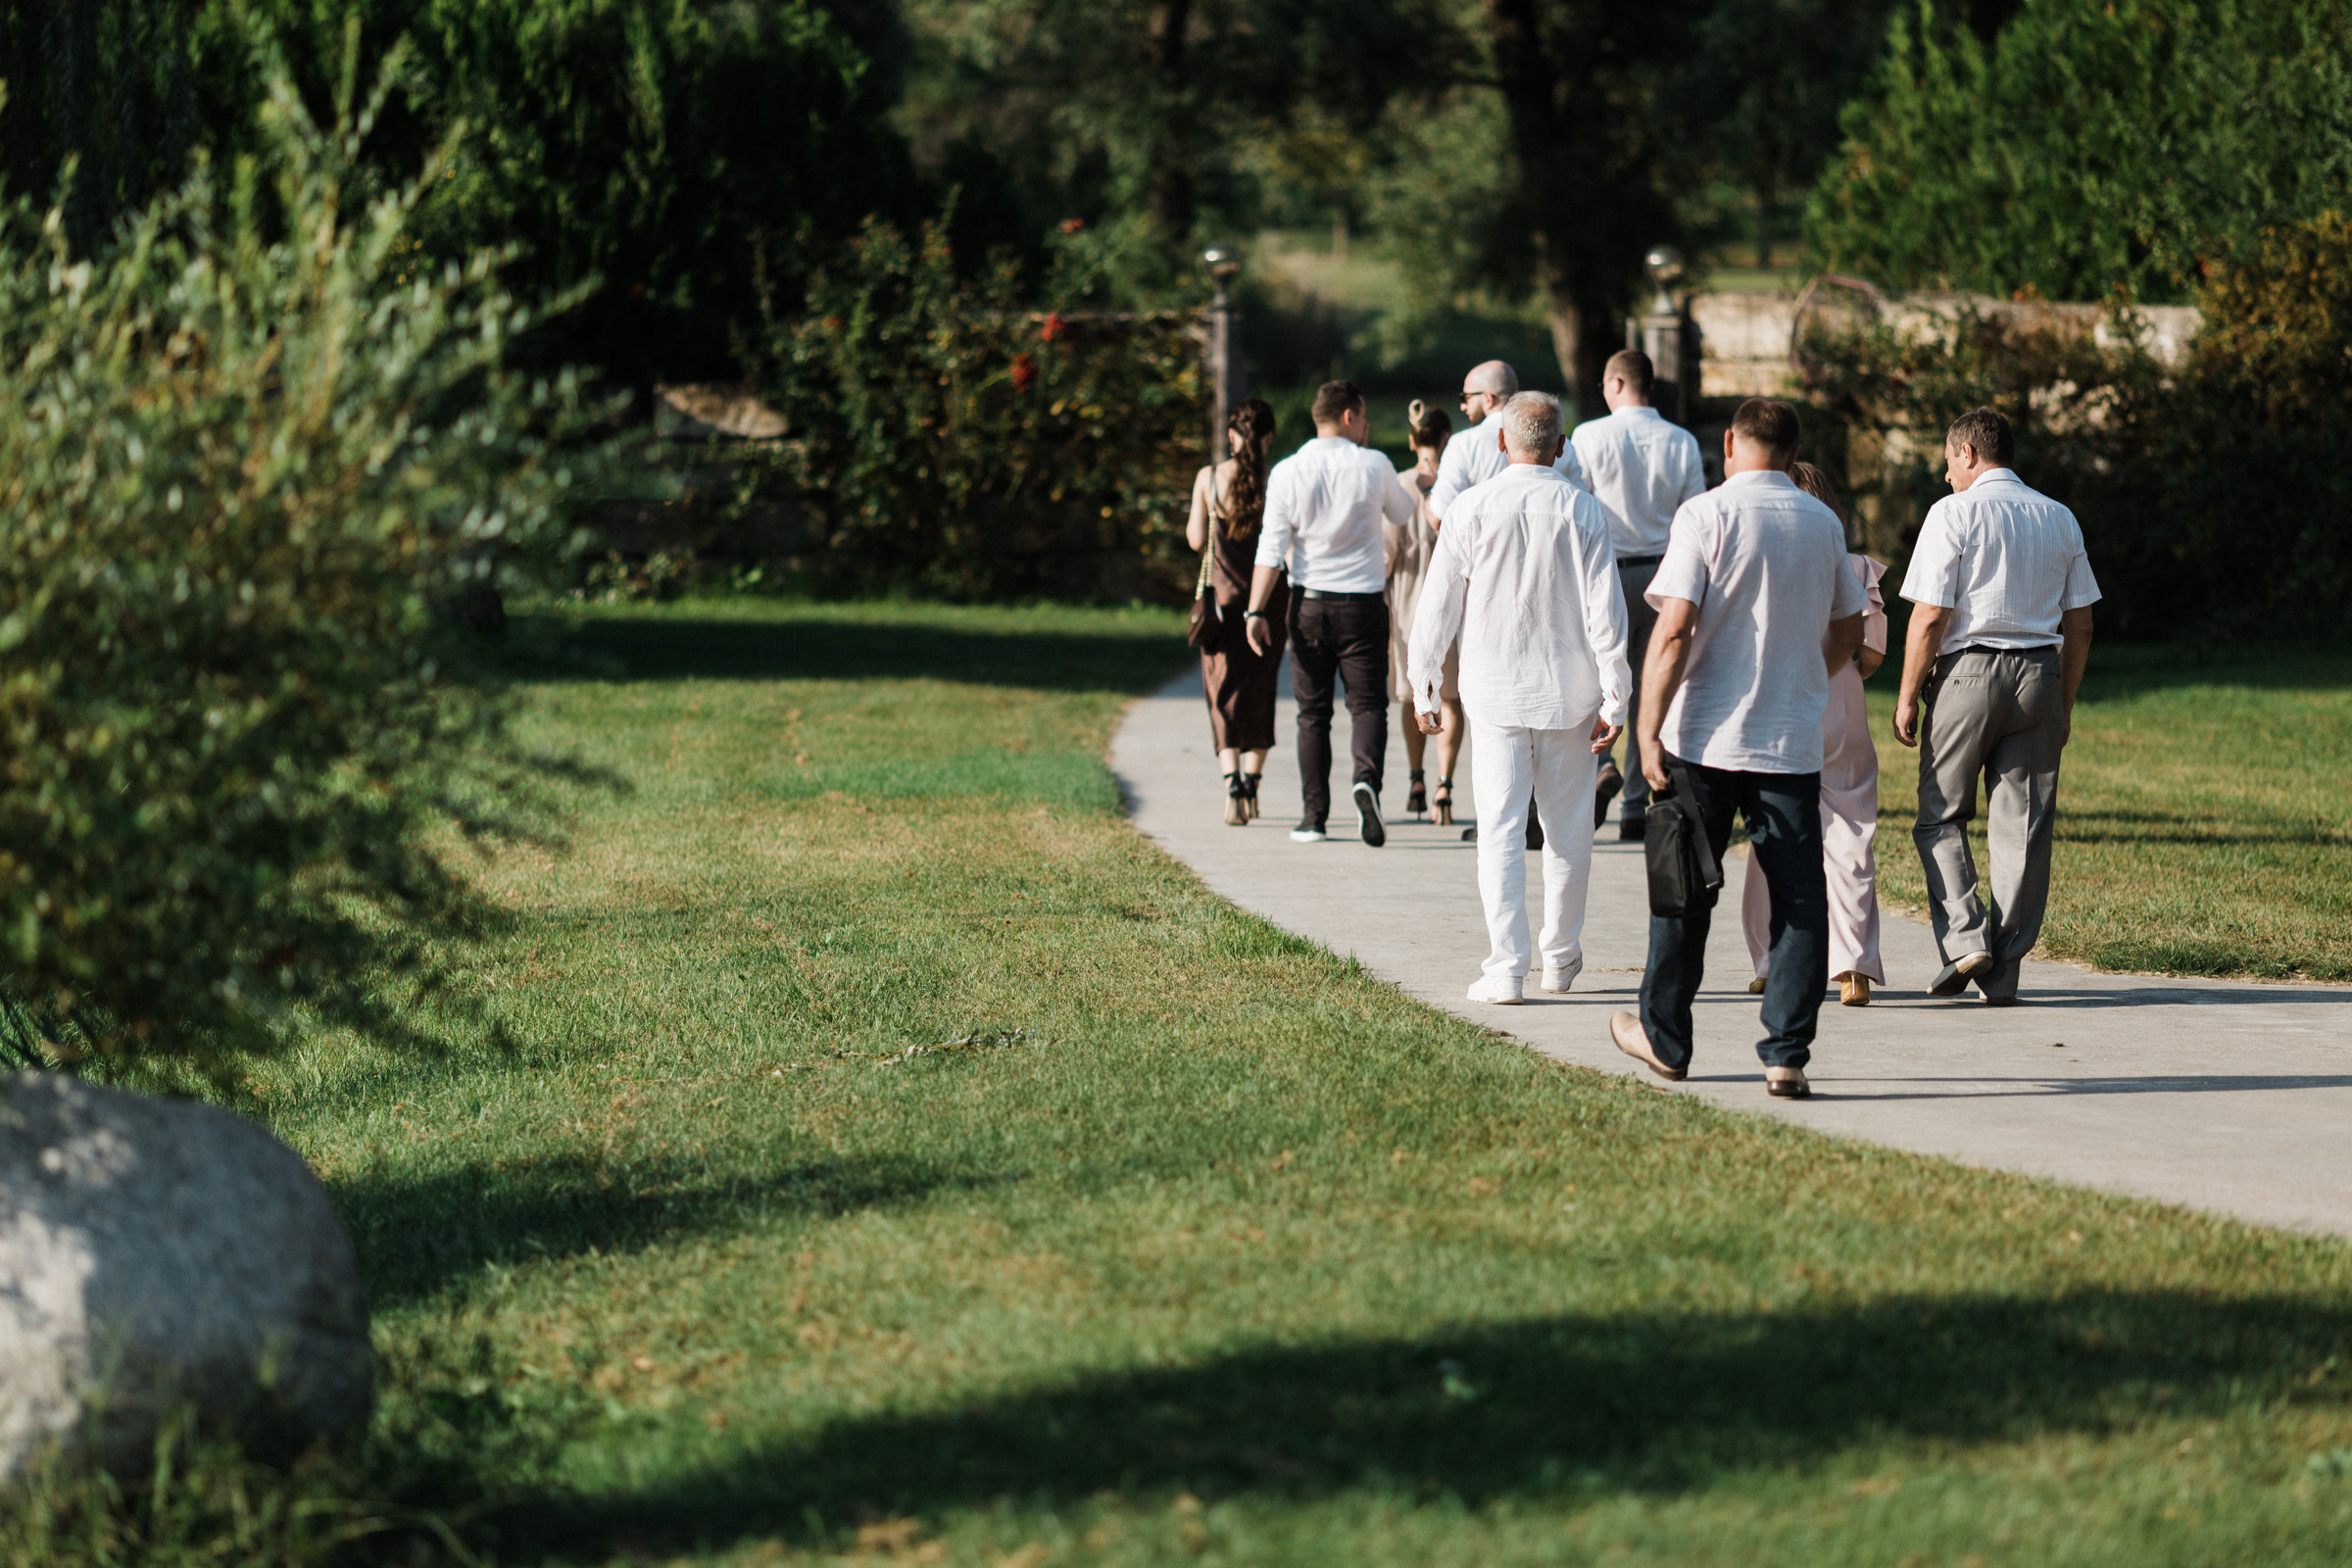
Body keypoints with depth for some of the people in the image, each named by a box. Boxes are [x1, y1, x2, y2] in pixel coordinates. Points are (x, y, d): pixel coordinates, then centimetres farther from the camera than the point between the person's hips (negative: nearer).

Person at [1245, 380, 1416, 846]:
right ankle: (1367, 780, -23)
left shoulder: (1287, 473, -3)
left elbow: (1271, 549, -6)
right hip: (1364, 602, -1)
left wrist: (1256, 611, -5)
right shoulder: (1373, 467, -5)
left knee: (1313, 711, 9)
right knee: (1368, 704, 4)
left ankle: (1314, 816, 8)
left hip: (1309, 603, 1)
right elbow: (1403, 513, 16)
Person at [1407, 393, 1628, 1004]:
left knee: (1501, 831, -1)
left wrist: (1425, 688, 10)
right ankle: (1561, 958, 25)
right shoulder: (1583, 511, -4)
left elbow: (1437, 607, 0)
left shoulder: (1471, 510, -4)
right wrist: (1613, 701, 0)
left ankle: (1506, 968, -8)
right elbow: (1606, 613, -5)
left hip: (1494, 694, -1)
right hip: (1568, 694, 1)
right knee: (1569, 829, 14)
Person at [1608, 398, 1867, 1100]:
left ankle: (1664, 1038, 22)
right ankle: (1787, 1055, -3)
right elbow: (1847, 633, 20)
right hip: (1794, 742, 3)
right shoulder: (1824, 523, 8)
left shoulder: (1706, 515, -7)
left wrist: (1649, 731, -11)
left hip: (1704, 737, -3)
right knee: (1799, 898, 3)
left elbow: (1673, 630, -15)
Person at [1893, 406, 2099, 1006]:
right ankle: (2004, 972, 4)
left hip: (1967, 671, -4)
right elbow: (2079, 624, 12)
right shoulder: (2060, 520, 12)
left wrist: (1908, 696, -3)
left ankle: (1964, 937, -9)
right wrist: (2064, 704, 19)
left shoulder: (1954, 513, -5)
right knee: (2022, 826, 5)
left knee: (1941, 816, 8)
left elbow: (1930, 617, -10)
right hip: (2039, 674, 4)